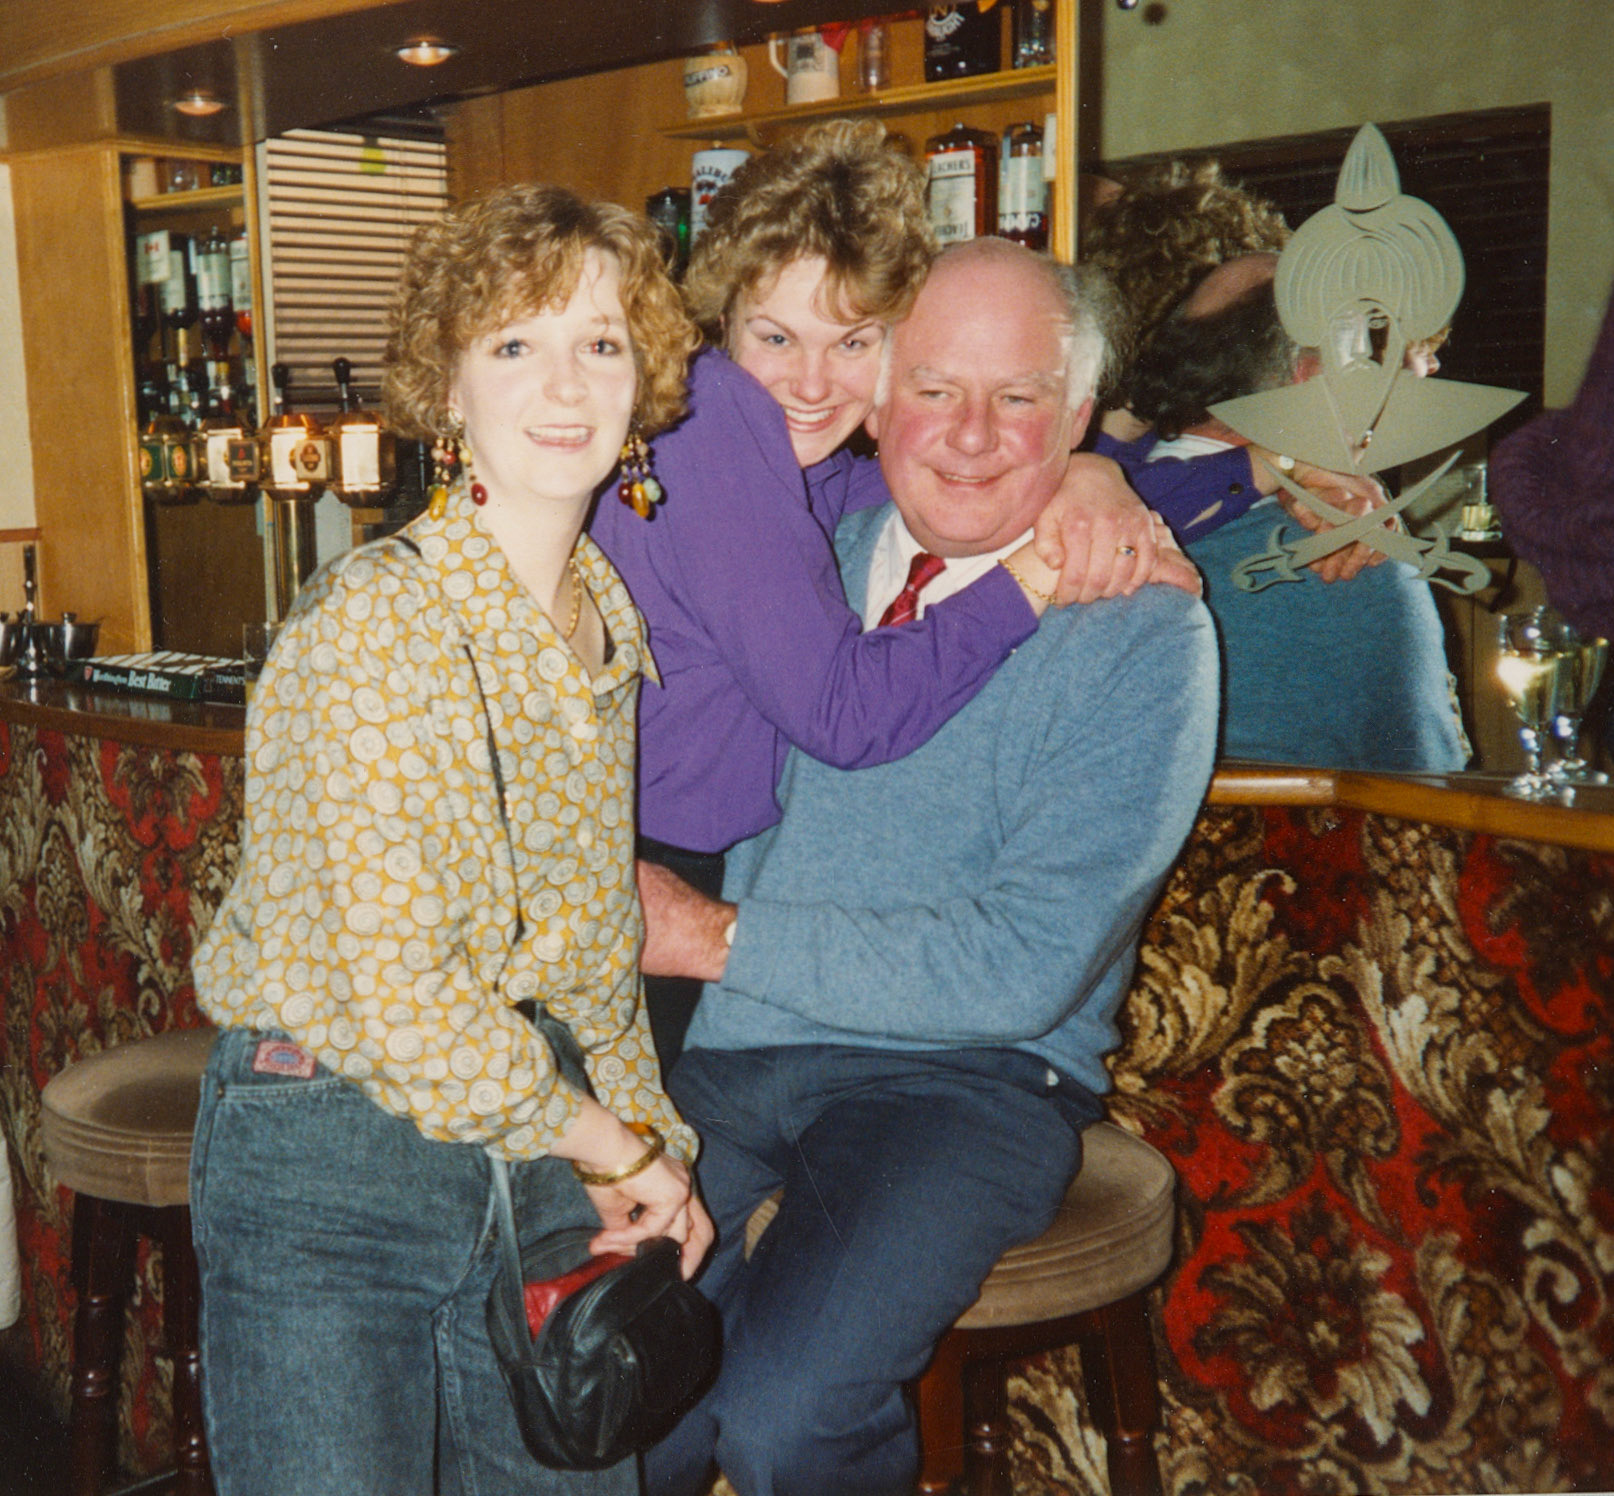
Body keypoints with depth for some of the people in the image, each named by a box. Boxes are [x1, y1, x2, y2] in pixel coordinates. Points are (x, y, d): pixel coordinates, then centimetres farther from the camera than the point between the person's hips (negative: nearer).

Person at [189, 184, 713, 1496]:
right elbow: (399, 993, -21)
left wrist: (657, 1142, 4)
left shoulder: (606, 616, 6)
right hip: (331, 1161, -6)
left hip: (539, 1134, 7)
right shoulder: (374, 619, -18)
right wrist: (611, 1144, -9)